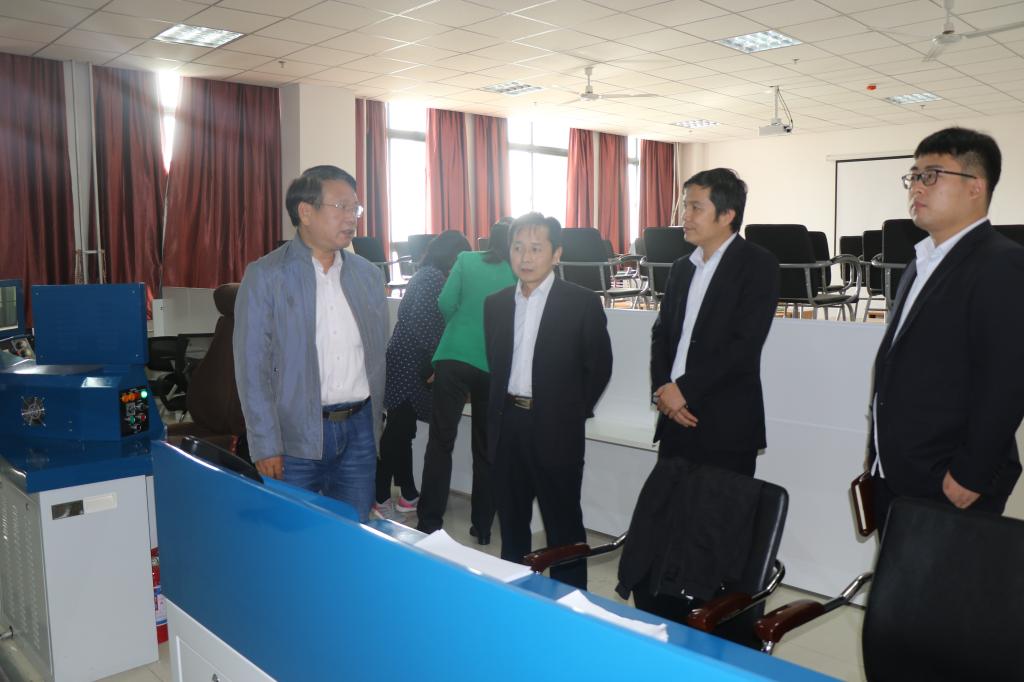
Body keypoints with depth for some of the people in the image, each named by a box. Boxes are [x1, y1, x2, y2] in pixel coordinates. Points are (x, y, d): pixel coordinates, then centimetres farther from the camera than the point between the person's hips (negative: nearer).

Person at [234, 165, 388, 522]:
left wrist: (376, 419, 11)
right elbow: (252, 367, -7)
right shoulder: (264, 276, -5)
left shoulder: (368, 274, 8)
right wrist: (266, 445, -11)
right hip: (296, 435, -3)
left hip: (359, 429, 4)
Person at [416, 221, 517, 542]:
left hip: (454, 359, -1)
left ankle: (429, 524, 4)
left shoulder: (466, 260, 5)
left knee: (441, 441, 4)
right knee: (486, 448, 11)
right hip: (493, 366, 1)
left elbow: (446, 304, 0)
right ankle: (482, 527, 17)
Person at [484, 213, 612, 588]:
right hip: (506, 426, 5)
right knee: (511, 523, 17)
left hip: (555, 430, -5)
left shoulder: (583, 303, -8)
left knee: (563, 526, 6)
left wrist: (572, 413, -1)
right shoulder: (496, 304, 6)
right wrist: (502, 409, 8)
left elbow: (599, 367, -3)